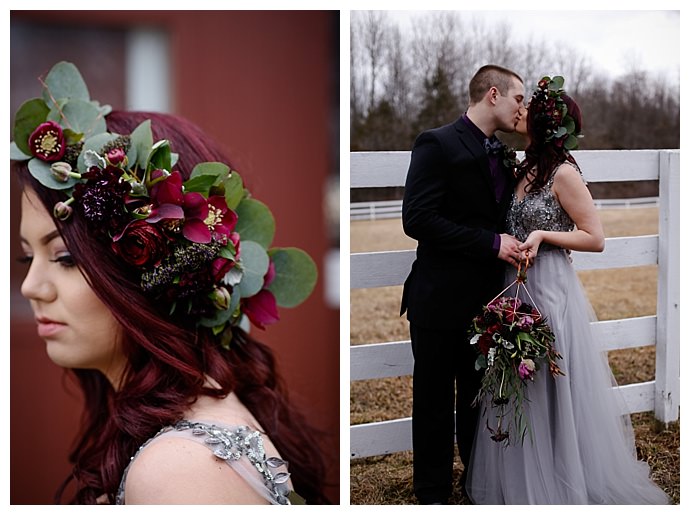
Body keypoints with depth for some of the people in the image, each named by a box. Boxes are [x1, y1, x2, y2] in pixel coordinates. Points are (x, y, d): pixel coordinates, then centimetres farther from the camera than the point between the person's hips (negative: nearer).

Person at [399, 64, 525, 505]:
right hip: (442, 300, -7)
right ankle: (433, 496, 18)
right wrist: (491, 242, -21)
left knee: (479, 399, 16)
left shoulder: (501, 154, 13)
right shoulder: (438, 145, -11)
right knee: (435, 402, 5)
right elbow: (417, 219, -20)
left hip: (487, 300, 7)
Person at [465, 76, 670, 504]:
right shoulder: (527, 168, 10)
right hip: (517, 287, 8)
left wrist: (542, 236, -19)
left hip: (549, 289, -8)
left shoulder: (563, 172, -13)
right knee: (520, 393, 14)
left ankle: (564, 485, 17)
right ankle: (523, 484, 27)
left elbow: (595, 238, -11)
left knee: (552, 392, 2)